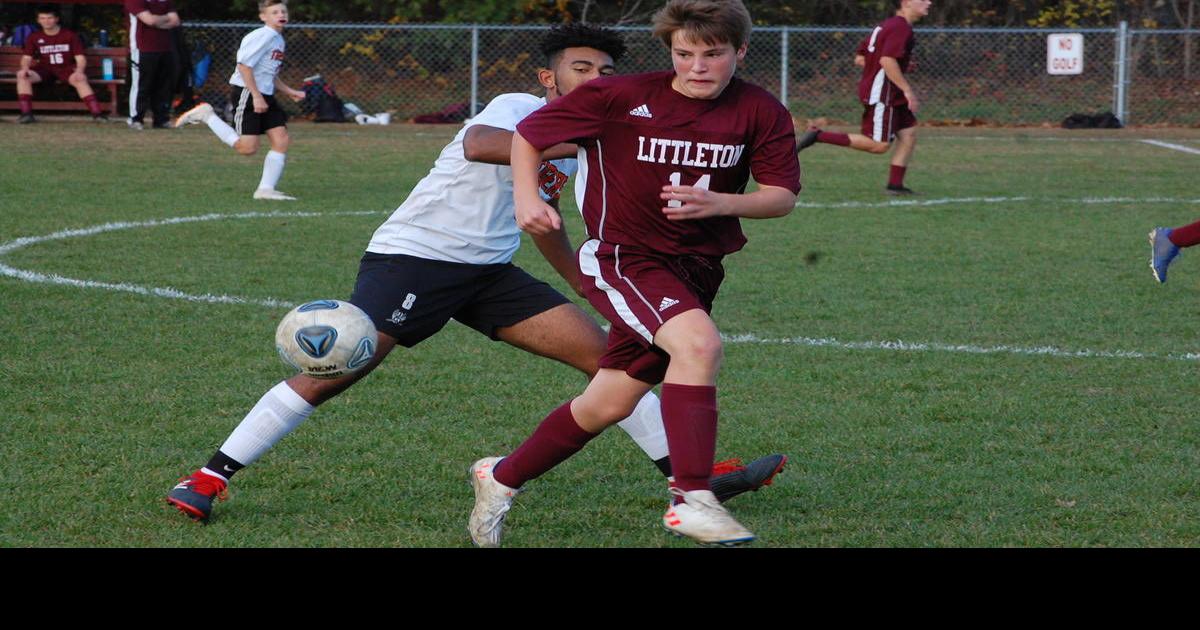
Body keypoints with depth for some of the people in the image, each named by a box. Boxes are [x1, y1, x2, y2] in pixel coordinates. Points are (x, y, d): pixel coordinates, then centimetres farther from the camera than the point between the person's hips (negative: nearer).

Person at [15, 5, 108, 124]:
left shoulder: (70, 35, -4)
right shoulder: (34, 38, 3)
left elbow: (80, 57, -7)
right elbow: (27, 57, 1)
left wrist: (79, 71, -30)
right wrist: (25, 68, -24)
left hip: (66, 69, -3)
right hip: (45, 69, 3)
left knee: (80, 80, -36)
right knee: (22, 76, -26)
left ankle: (96, 114, -40)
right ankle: (26, 113, -27)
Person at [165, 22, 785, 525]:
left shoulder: (573, 144, 15)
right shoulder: (519, 109, -11)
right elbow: (477, 144, -36)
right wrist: (576, 139, -42)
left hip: (488, 273, 8)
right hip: (413, 255, -8)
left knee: (602, 353, 0)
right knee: (338, 368, -18)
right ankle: (209, 478, -11)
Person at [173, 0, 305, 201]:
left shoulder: (278, 40, 17)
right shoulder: (262, 37, -14)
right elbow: (244, 65, -20)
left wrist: (289, 92, 18)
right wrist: (257, 97, -22)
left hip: (265, 96, 9)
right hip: (246, 94, -9)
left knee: (282, 140, -2)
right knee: (247, 147, -11)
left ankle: (266, 189, 1)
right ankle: (206, 116, 4)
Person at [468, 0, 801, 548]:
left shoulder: (760, 113, -5)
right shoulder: (621, 98, -11)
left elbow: (782, 195, -3)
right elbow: (528, 134, 0)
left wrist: (720, 203, -21)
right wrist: (526, 198, -15)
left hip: (695, 270, 5)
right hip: (624, 257, -5)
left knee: (609, 406, 10)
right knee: (698, 342, -33)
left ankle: (501, 479, 32)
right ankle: (691, 500, -31)